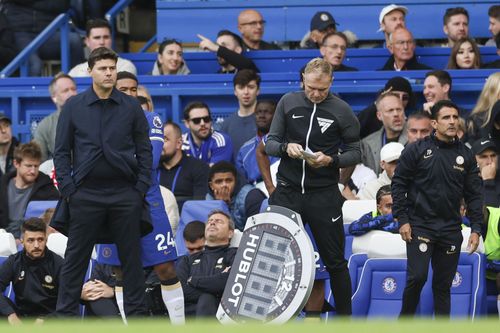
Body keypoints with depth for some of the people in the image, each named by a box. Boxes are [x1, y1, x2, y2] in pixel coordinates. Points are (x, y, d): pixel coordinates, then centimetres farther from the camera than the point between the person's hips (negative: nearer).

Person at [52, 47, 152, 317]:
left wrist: (142, 188, -1)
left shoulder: (131, 107, 5)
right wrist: (67, 188, -4)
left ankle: (136, 313, 12)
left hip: (125, 194, 1)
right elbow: (61, 151, 5)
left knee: (131, 257, 5)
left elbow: (144, 150, 8)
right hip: (86, 194, -1)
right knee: (76, 258, 2)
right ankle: (66, 314, 8)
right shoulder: (73, 107, 3)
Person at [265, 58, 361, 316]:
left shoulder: (341, 111, -2)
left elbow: (355, 152, 2)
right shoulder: (288, 103, 4)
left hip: (324, 195, -2)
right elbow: (270, 143, 7)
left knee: (334, 261, 4)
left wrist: (330, 160, -16)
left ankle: (345, 316, 13)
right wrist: (285, 148, -15)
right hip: (287, 192, 2)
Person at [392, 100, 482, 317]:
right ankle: (405, 320, 6)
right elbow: (399, 184, -1)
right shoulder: (417, 150, -2)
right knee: (417, 276, -14)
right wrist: (402, 220, -7)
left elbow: (474, 195, 10)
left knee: (444, 283, 7)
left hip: (451, 230, 3)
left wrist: (476, 229, 3)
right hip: (420, 225, -3)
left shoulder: (465, 155, 8)